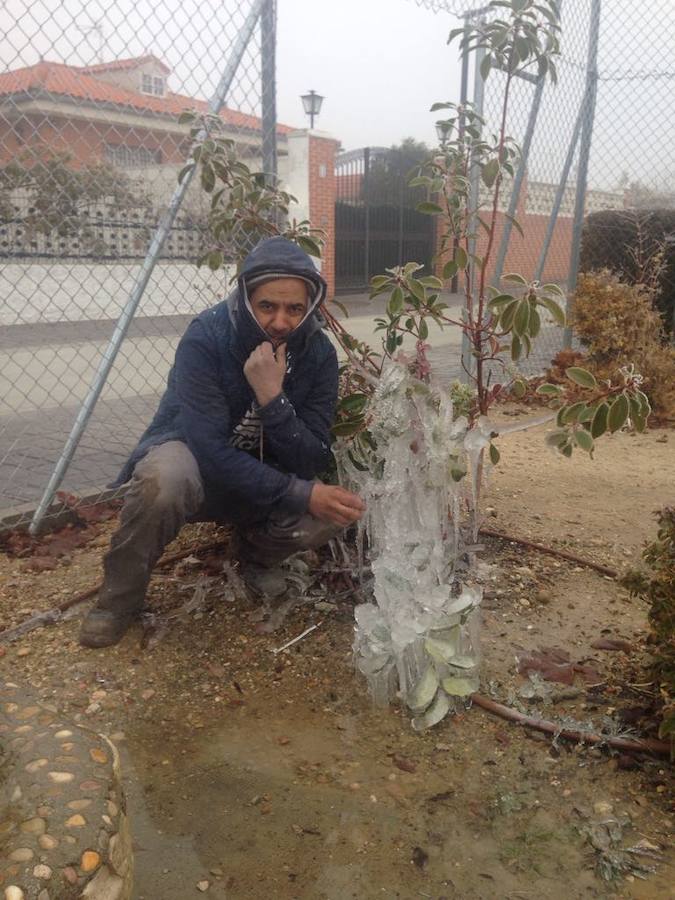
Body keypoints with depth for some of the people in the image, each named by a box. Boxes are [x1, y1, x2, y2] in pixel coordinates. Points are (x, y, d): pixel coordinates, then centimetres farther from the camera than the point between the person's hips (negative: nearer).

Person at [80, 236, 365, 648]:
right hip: (193, 459, -3)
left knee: (339, 507, -23)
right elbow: (211, 451, -32)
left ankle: (257, 550, 10)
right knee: (165, 476, -38)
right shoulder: (207, 337, -26)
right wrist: (301, 494, -37)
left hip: (265, 480, 3)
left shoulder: (319, 353, -16)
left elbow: (311, 464, -19)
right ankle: (121, 598, -11)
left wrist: (272, 398, -35)